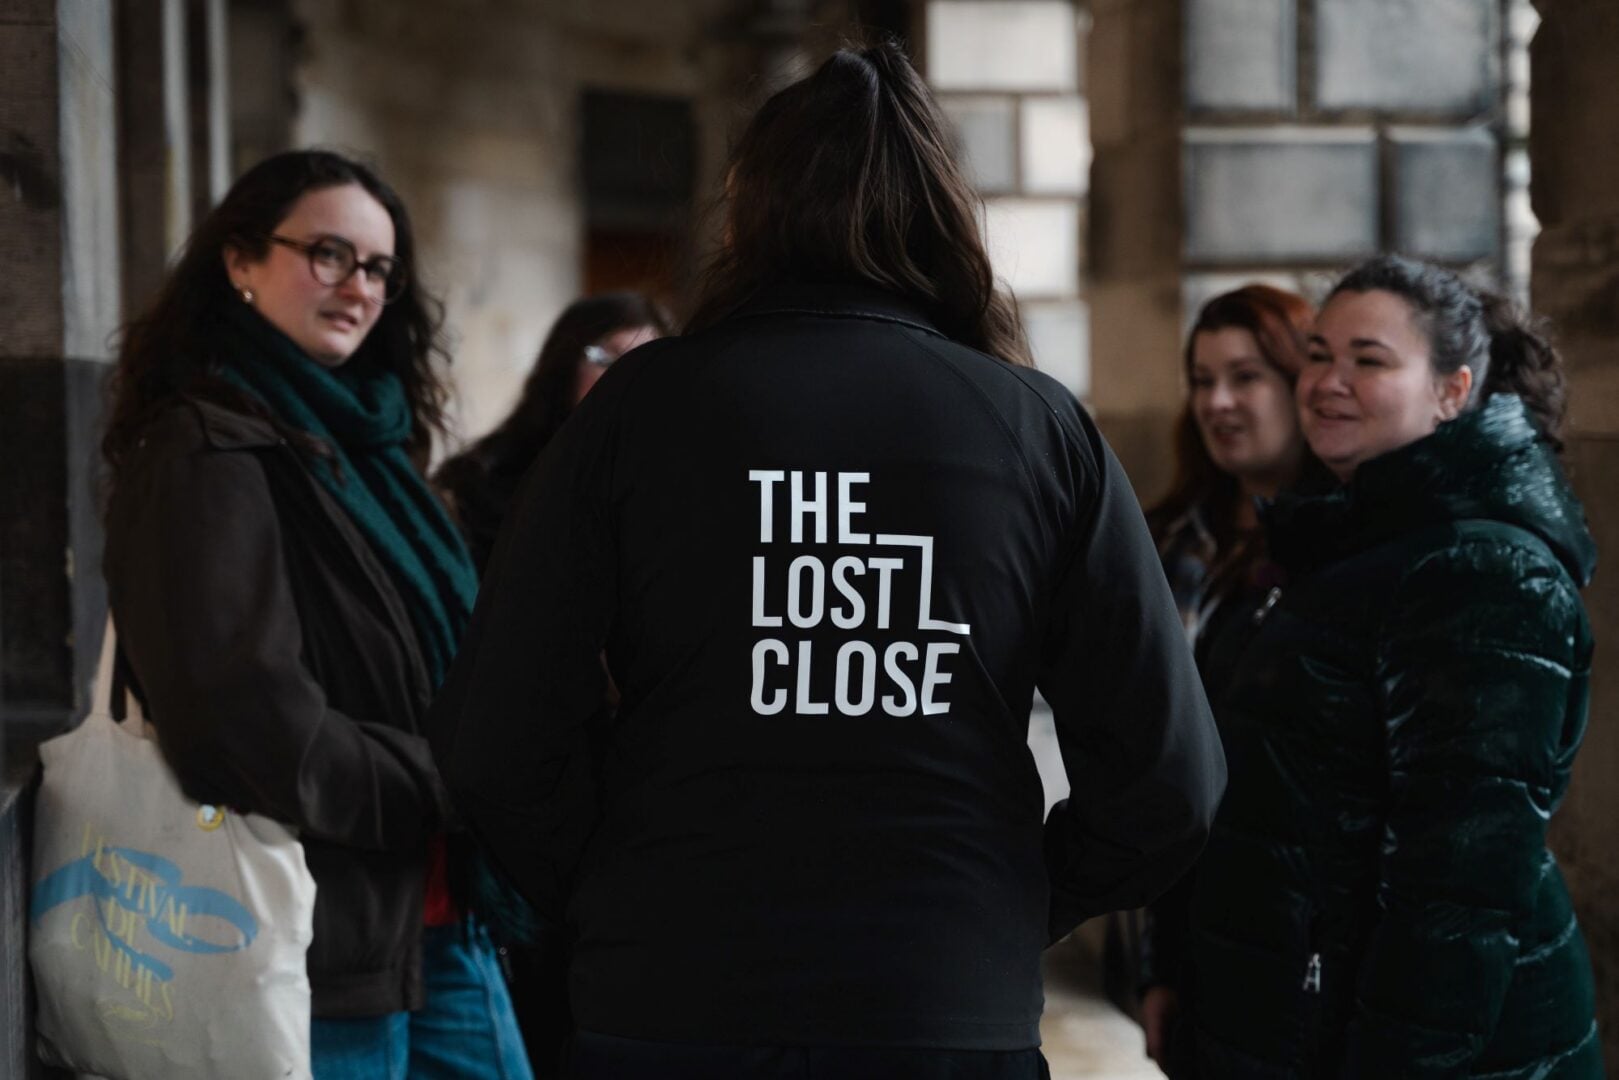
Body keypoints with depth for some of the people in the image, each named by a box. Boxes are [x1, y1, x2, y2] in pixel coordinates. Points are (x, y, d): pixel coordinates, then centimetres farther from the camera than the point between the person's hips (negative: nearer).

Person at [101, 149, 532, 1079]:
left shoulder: (363, 441, 15)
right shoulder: (205, 456, -12)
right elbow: (247, 716, -21)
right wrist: (444, 791, -12)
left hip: (436, 922, 9)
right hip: (329, 945, -8)